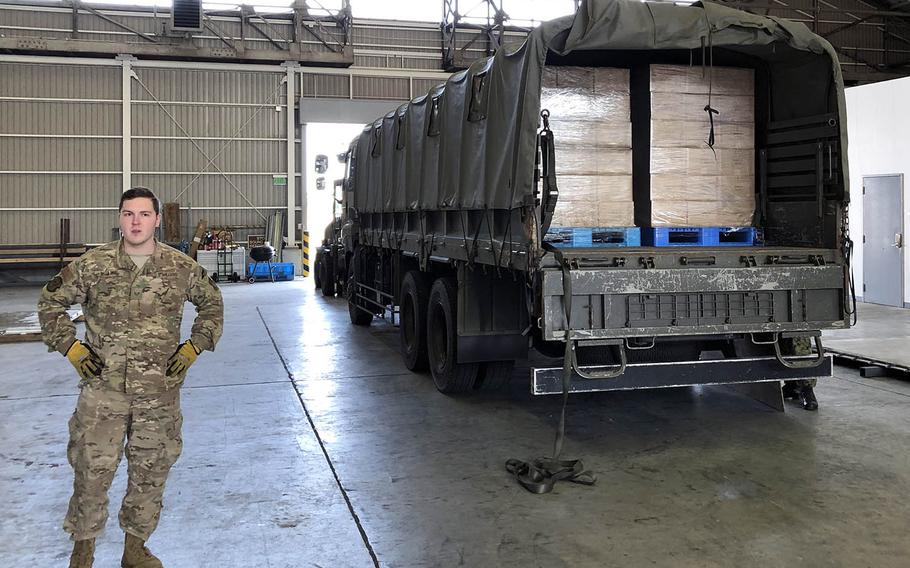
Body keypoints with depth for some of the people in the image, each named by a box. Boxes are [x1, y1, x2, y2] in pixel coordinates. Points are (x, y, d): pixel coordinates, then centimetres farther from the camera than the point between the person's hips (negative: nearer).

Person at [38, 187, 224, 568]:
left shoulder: (182, 268, -1)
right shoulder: (91, 266, -3)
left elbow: (212, 304, 14)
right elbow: (50, 301, 10)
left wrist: (193, 347, 3)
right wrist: (71, 348, 1)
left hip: (160, 393, 1)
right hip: (103, 389, -1)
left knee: (150, 473, 11)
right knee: (92, 470, 5)